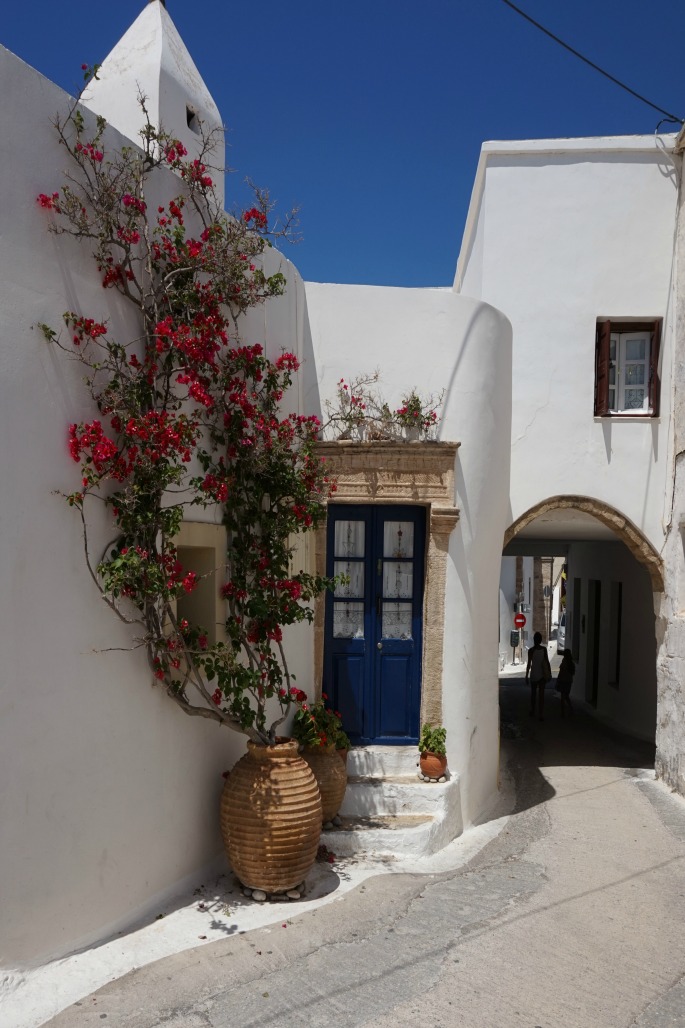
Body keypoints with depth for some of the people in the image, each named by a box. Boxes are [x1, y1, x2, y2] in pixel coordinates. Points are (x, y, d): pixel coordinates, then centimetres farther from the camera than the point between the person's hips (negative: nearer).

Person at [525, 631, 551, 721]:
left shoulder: (531, 650, -11)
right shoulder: (544, 649, -4)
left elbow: (529, 664, -10)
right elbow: (547, 662, -1)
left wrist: (526, 675, -1)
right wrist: (549, 673, 9)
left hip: (534, 675, -2)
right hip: (542, 675, 2)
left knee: (533, 693, 16)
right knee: (541, 694, 3)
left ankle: (532, 711, 27)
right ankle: (541, 715, 0)